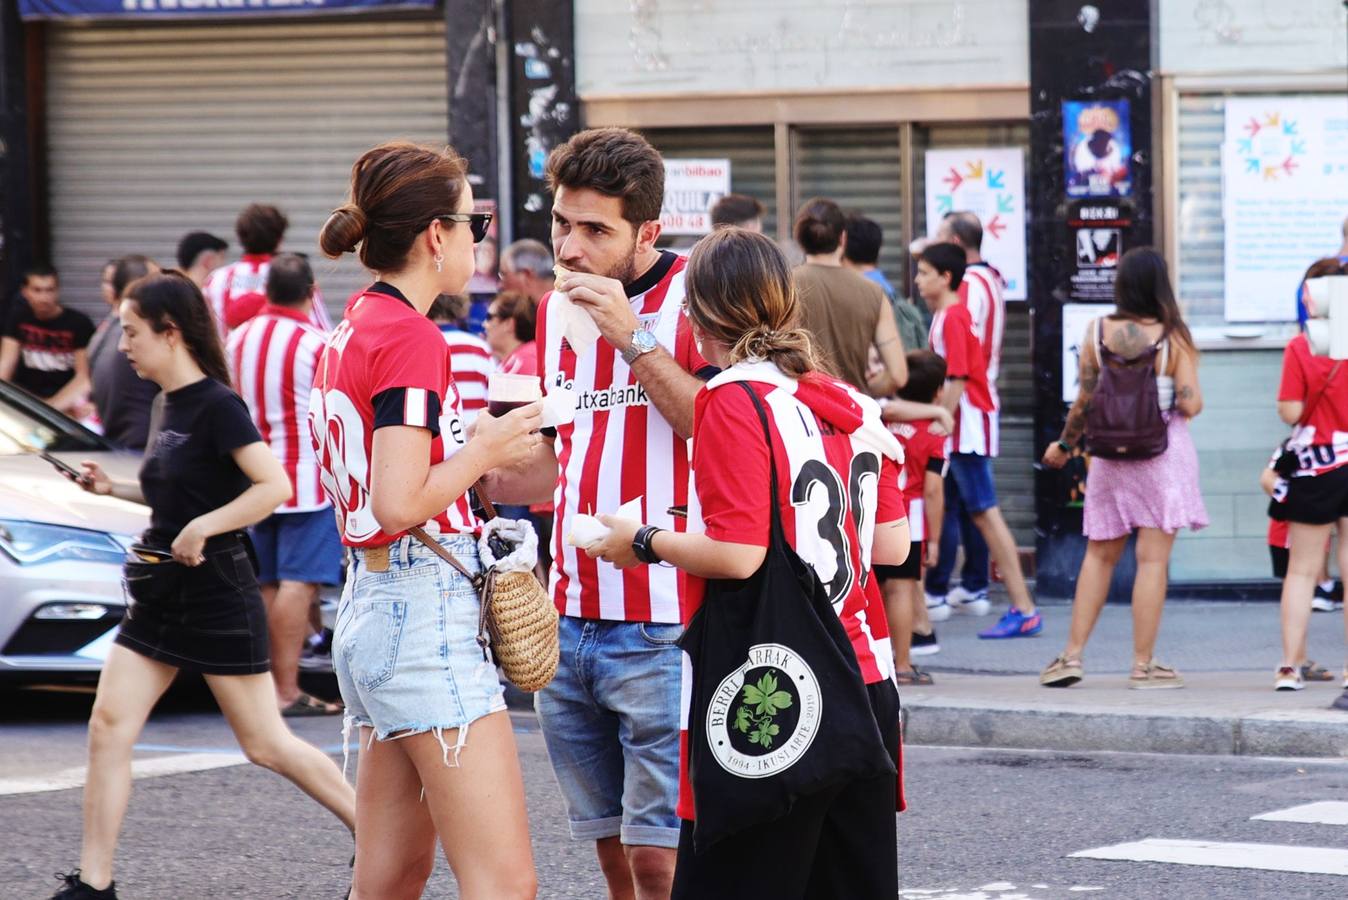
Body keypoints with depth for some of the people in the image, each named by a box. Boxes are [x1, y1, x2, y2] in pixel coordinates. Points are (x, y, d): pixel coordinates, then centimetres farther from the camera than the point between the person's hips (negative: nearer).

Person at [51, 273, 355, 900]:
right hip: (161, 600, 9)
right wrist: (114, 489, 12)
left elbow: (274, 487, -25)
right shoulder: (172, 405, 10)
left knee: (265, 743, -1)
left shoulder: (216, 406, -16)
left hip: (217, 599, -9)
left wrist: (202, 528, -26)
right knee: (108, 727, 0)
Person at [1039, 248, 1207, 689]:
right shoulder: (1174, 337, -9)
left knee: (1100, 554, 15)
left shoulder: (1097, 332, -3)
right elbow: (1189, 405, -13)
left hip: (1110, 454, 3)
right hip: (1164, 453, -3)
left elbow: (1084, 401, 1)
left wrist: (1064, 444, 16)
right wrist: (1193, 402, 11)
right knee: (1153, 558, 0)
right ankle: (1143, 665, 2)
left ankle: (1072, 655, 13)